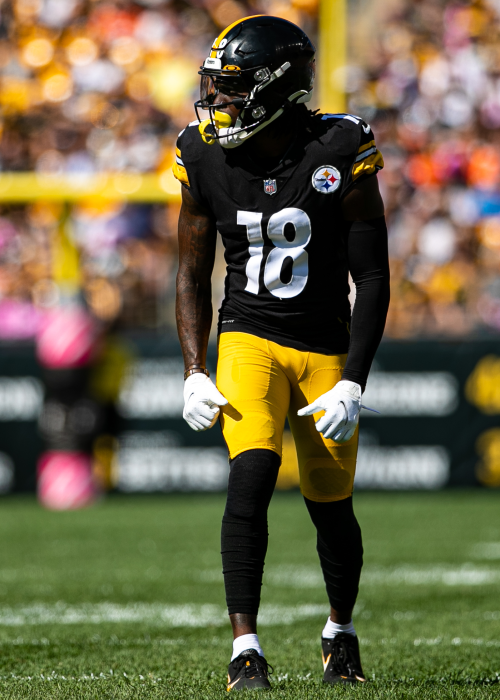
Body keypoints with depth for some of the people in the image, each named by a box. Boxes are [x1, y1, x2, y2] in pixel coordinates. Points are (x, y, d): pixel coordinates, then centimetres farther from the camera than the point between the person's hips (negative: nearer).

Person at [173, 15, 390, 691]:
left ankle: (341, 630, 33)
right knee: (252, 472, -21)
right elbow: (193, 276, 6)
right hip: (249, 338, 1)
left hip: (327, 347, -1)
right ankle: (246, 648, -17)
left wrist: (352, 384, -14)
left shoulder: (341, 153, -14)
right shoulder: (206, 158, -5)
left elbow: (373, 278, -9)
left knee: (332, 506, 5)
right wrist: (195, 374, -5)